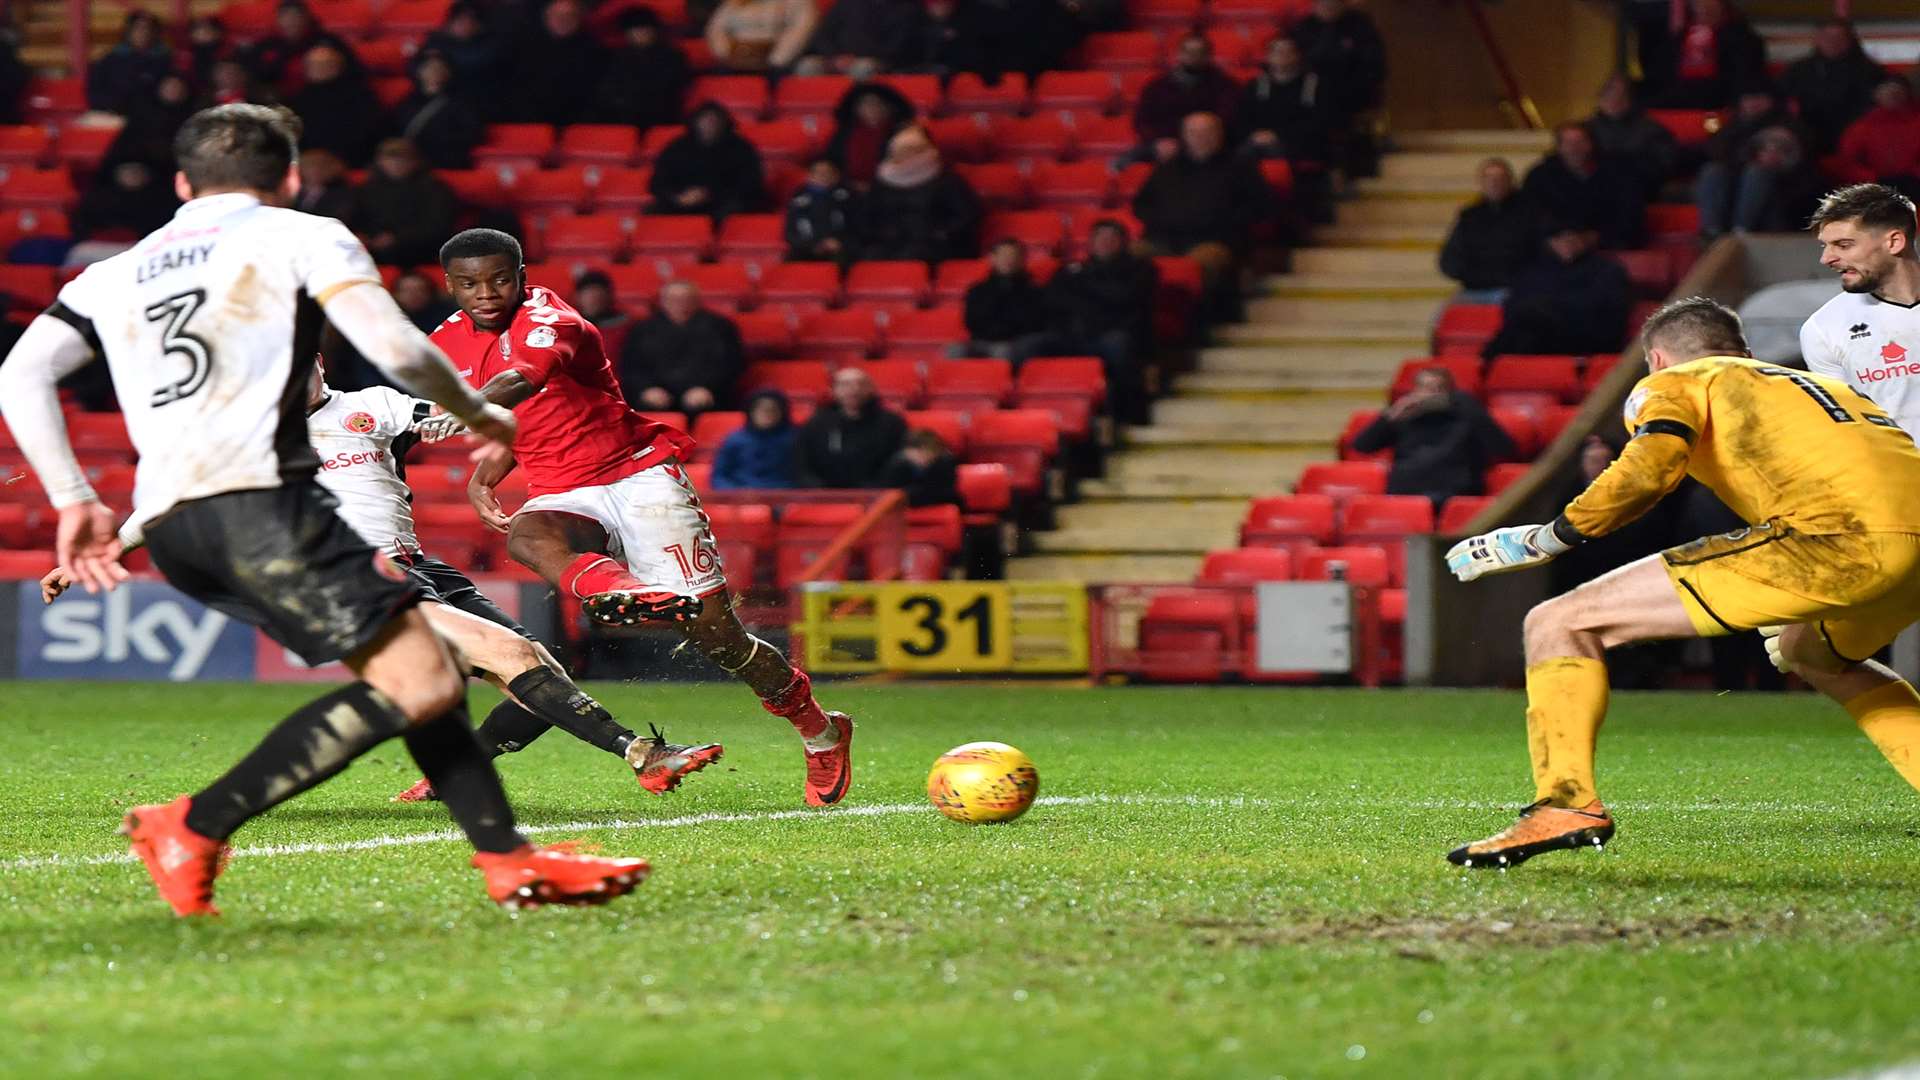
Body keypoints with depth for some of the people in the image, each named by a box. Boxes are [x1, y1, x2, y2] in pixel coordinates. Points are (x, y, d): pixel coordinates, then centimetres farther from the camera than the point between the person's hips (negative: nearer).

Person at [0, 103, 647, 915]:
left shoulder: (116, 275, 27)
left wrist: (74, 501, 15)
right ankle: (196, 827, -14)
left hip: (167, 527, 8)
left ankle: (508, 860, 8)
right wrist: (479, 416, 14)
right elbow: (397, 351, -2)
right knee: (418, 682, -12)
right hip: (257, 495, -8)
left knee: (413, 665, 13)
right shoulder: (302, 238, 12)